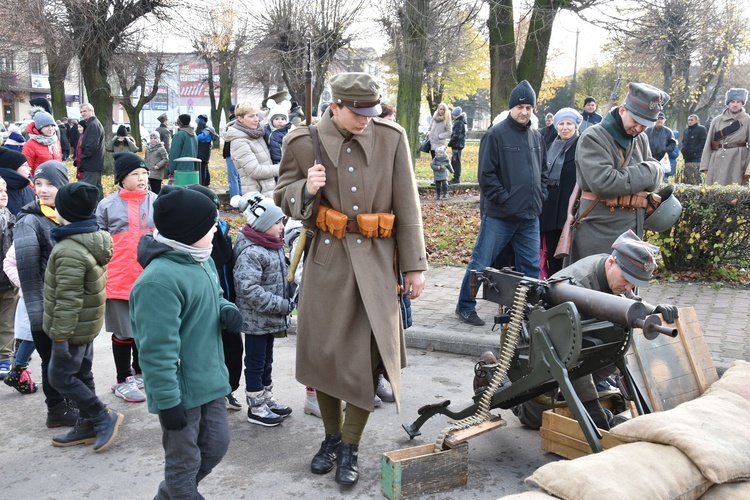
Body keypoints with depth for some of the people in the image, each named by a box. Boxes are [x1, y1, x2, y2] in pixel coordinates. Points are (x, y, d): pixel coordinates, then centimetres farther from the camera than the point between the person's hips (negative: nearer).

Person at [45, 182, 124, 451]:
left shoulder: (70, 251, -26)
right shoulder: (95, 239, 5)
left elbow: (68, 300, -26)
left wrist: (60, 335, -20)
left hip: (73, 328, -9)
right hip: (87, 325, 9)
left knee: (61, 376, 2)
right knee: (81, 375, 17)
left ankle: (104, 417, 7)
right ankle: (87, 426, 27)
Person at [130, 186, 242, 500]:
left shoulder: (203, 261, 4)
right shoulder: (159, 279, -26)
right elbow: (157, 349, -26)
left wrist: (227, 310, -3)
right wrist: (168, 400, -22)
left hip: (209, 380, 9)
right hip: (181, 390, -9)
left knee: (216, 444, 21)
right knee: (184, 460, 9)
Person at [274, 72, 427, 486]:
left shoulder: (392, 138, -3)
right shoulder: (304, 142, -3)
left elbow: (407, 207, 0)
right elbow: (284, 197, 7)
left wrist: (414, 265, 0)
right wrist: (307, 190, -16)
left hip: (375, 262, 0)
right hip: (326, 260, 1)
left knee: (369, 355, 1)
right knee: (323, 353, 8)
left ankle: (350, 446, 20)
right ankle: (331, 436, 31)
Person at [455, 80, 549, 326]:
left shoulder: (536, 137, 12)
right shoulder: (496, 135, -8)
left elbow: (543, 171, 22)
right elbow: (486, 175, -12)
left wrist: (540, 197, 8)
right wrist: (506, 200, -14)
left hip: (530, 216, 6)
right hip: (499, 215, -6)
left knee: (531, 267, 12)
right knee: (480, 264, 1)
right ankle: (465, 306, 15)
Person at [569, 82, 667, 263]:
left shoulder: (641, 139, 14)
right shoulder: (593, 138, -11)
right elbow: (603, 183, -22)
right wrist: (644, 174, -10)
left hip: (633, 231, 7)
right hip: (598, 233, -7)